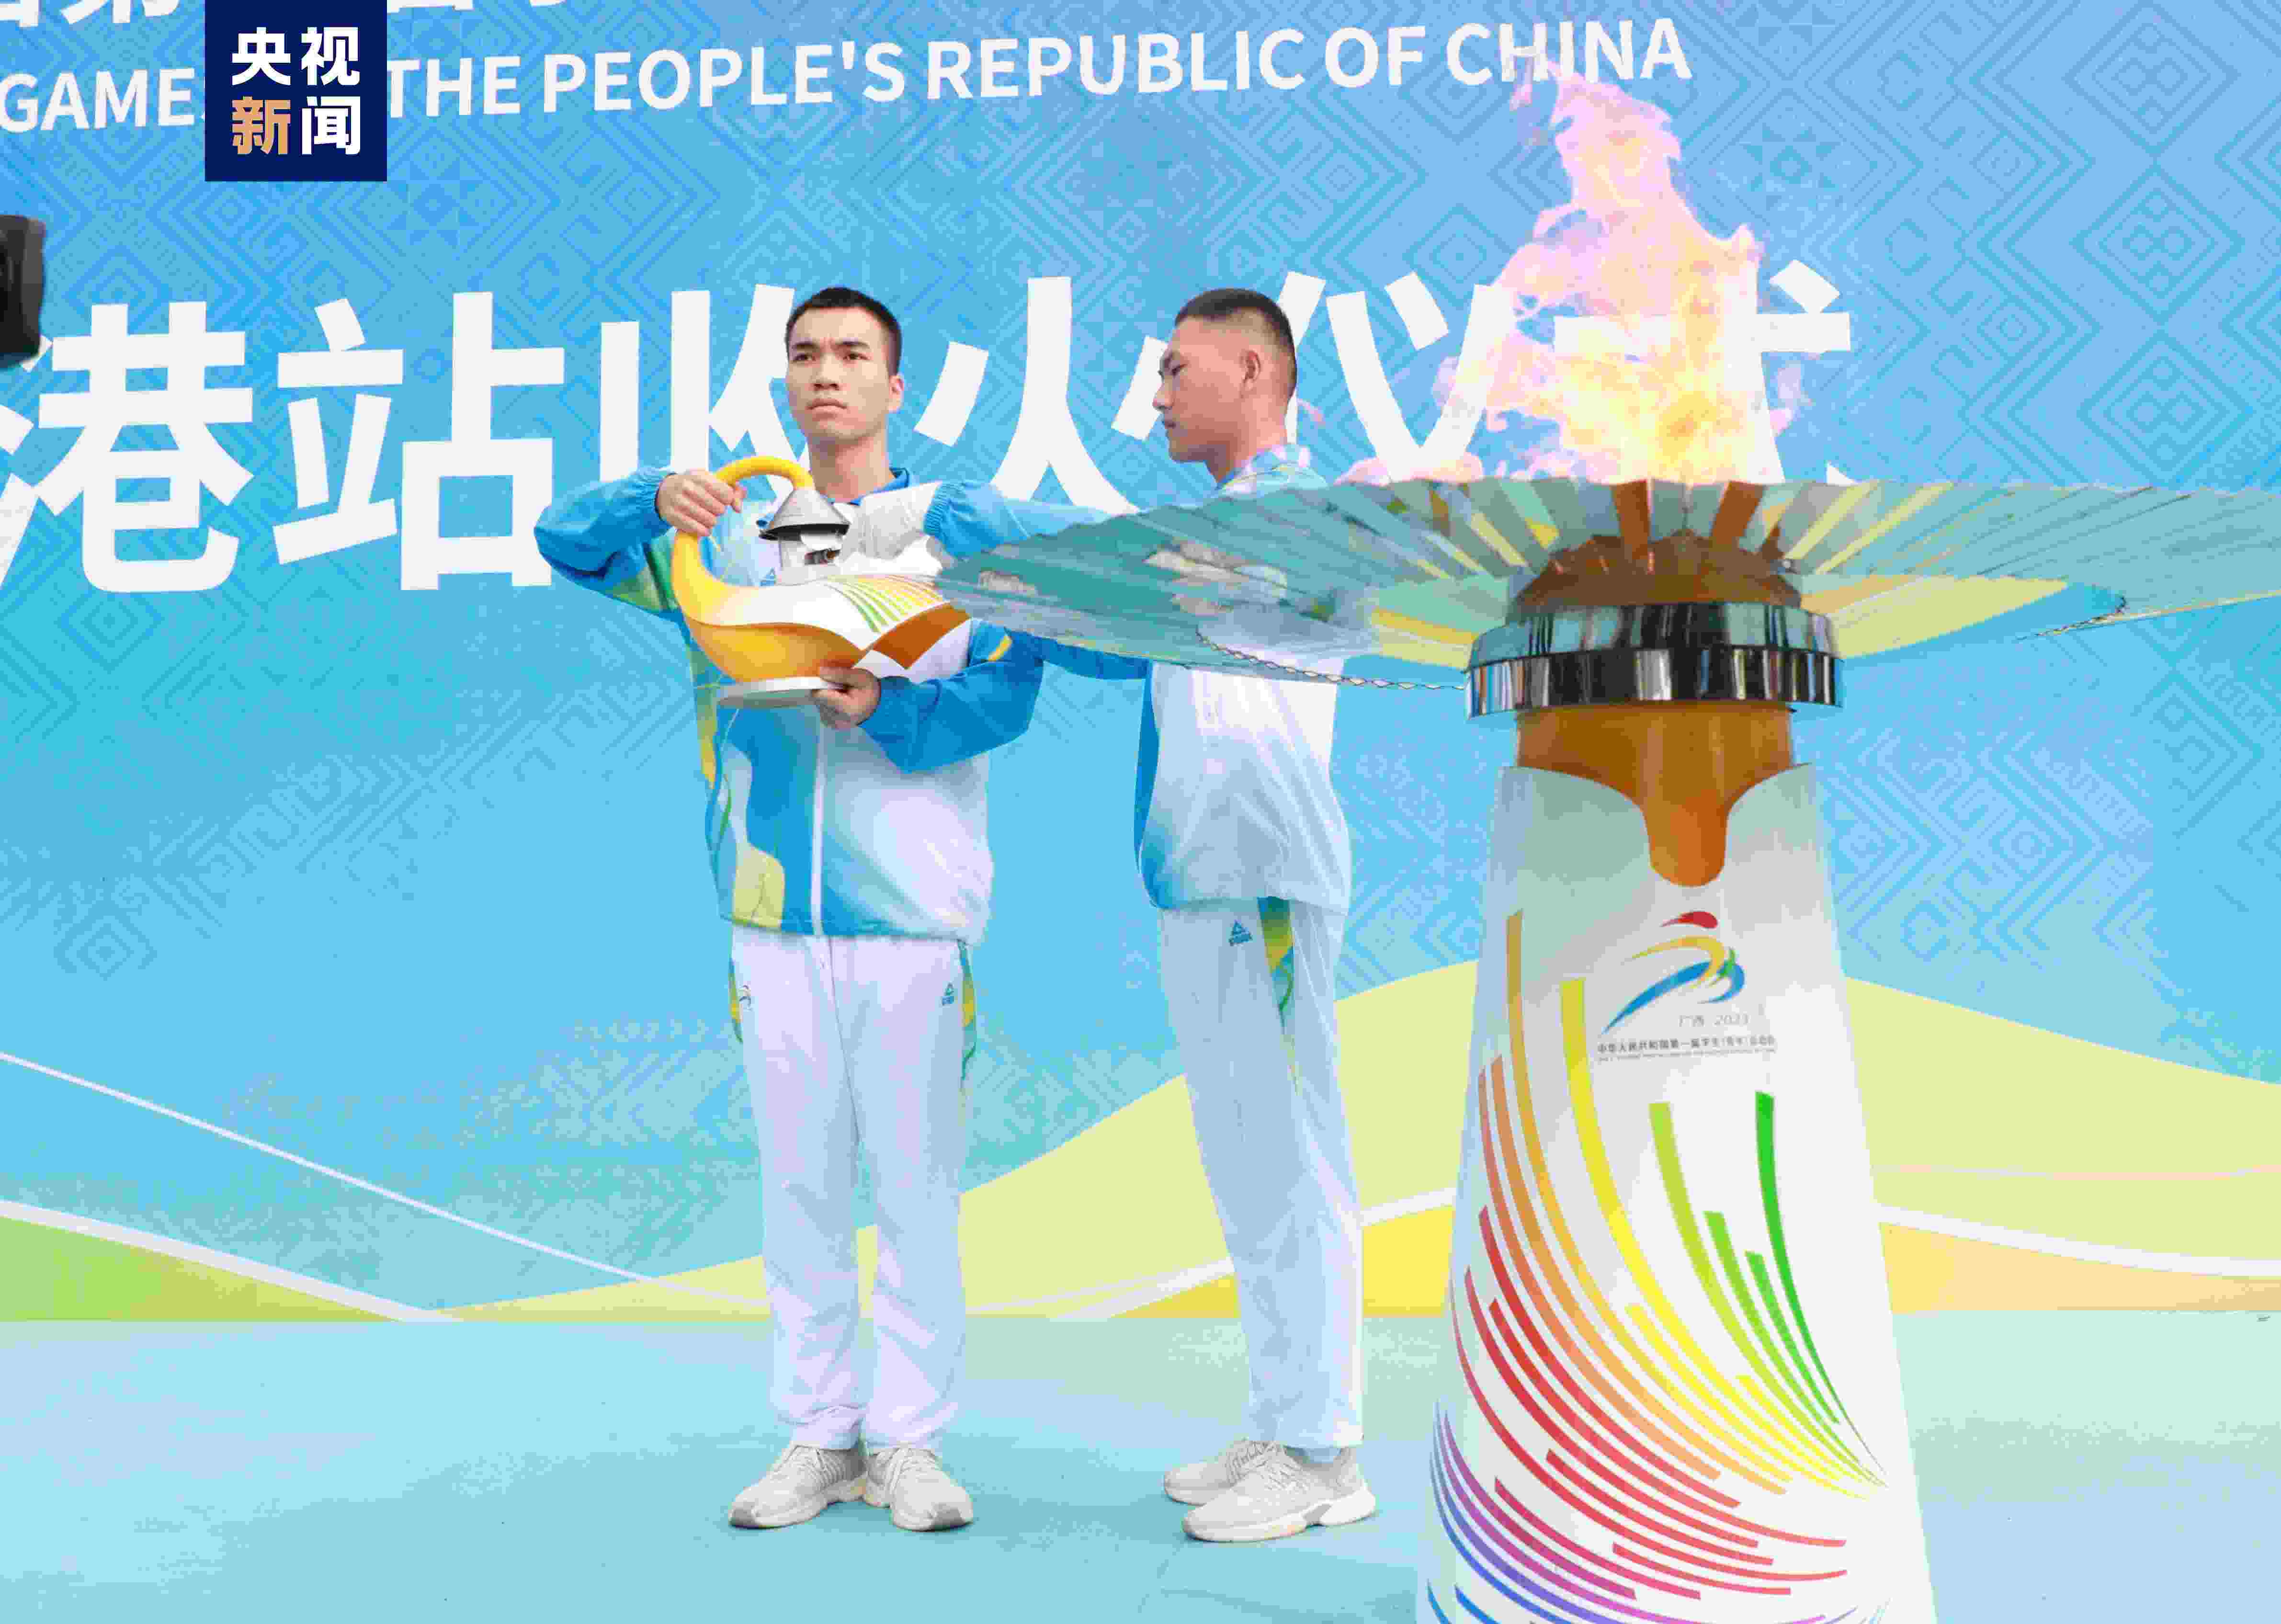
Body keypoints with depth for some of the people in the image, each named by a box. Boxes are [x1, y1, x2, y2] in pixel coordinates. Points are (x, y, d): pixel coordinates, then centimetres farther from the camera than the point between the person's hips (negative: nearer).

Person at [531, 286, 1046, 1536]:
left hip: (913, 906, -2)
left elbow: (1006, 690, -4)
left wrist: (887, 712, -22)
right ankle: (818, 1434, 16)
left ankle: (910, 1438, 9)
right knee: (799, 1184, 7)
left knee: (916, 1184, 1)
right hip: (773, 909, 3)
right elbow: (570, 542, 5)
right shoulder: (732, 531, 13)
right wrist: (655, 499, -16)